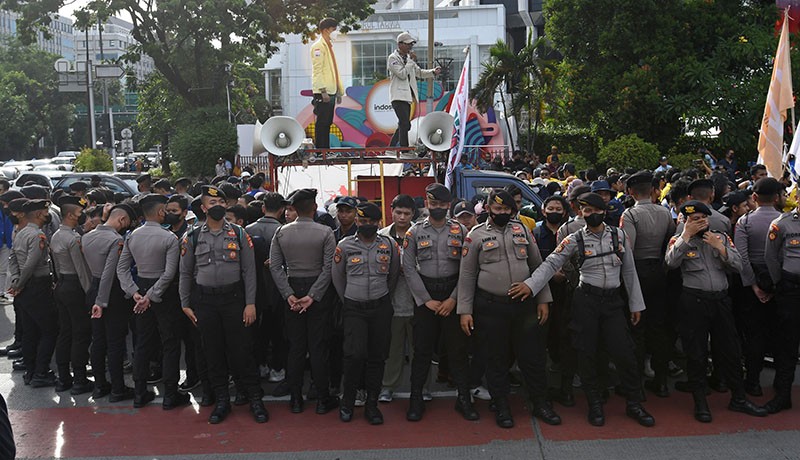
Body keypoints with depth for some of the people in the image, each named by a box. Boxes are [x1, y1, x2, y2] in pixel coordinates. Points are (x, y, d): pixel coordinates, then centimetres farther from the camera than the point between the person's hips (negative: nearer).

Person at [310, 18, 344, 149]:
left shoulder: (329, 47, 21)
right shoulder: (318, 46, -8)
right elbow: (317, 70, -16)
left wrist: (339, 91, 20)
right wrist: (323, 90, -22)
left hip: (331, 92, 9)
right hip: (323, 93, -9)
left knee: (327, 123, 10)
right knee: (322, 123, -8)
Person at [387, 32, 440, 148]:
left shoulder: (408, 58, 18)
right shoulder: (393, 58, -6)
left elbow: (418, 72, 23)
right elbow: (402, 74, -16)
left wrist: (433, 72, 9)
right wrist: (412, 61, -14)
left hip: (407, 96, 9)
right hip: (398, 96, -9)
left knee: (404, 125, 12)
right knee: (405, 124, -17)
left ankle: (391, 147, 24)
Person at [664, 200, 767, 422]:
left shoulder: (722, 237, 11)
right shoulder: (679, 240, 1)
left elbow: (738, 265, 3)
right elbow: (671, 262, -20)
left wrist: (720, 247, -9)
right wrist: (686, 235, -15)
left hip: (721, 300, 4)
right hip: (693, 302, -3)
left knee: (730, 350, 10)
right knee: (696, 353, 3)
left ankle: (738, 398, 25)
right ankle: (700, 402, 15)